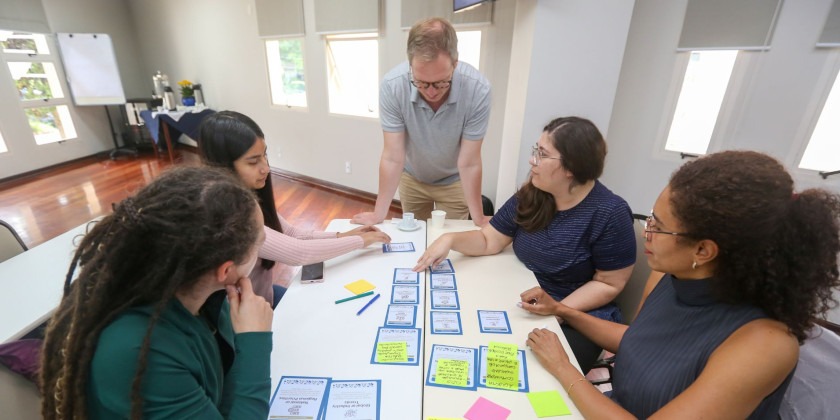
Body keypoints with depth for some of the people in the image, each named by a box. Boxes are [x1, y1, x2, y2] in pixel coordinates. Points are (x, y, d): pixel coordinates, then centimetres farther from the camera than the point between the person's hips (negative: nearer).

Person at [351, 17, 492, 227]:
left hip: (454, 181, -1)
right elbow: (392, 157, -23)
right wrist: (379, 214, -19)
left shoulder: (477, 89, -30)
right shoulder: (392, 85, -28)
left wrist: (478, 218, -19)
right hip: (411, 179, 1)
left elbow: (468, 163, -23)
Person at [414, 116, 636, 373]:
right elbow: (489, 240, 0)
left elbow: (609, 283, -11)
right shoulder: (531, 196, -2)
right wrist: (451, 239, -18)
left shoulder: (609, 213, -17)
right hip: (522, 304, 4)